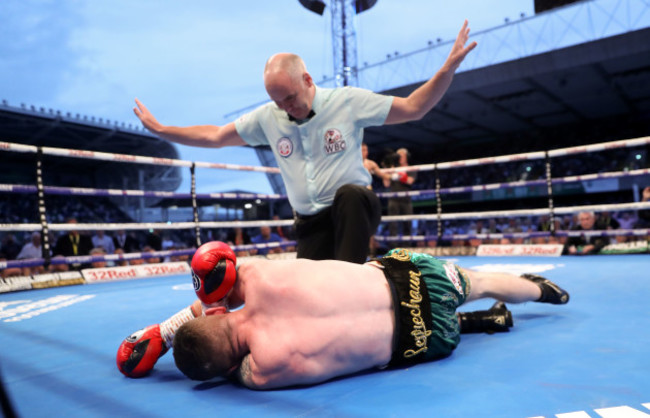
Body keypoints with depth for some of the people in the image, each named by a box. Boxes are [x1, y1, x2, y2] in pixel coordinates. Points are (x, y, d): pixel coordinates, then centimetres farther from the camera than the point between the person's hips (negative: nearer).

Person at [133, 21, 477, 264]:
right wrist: (160, 129, 8)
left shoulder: (348, 101, -8)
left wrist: (448, 68, -18)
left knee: (349, 193, -37)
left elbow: (413, 108, -6)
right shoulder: (267, 118, 1)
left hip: (355, 209, -3)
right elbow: (214, 136, 10)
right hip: (310, 223, 3)